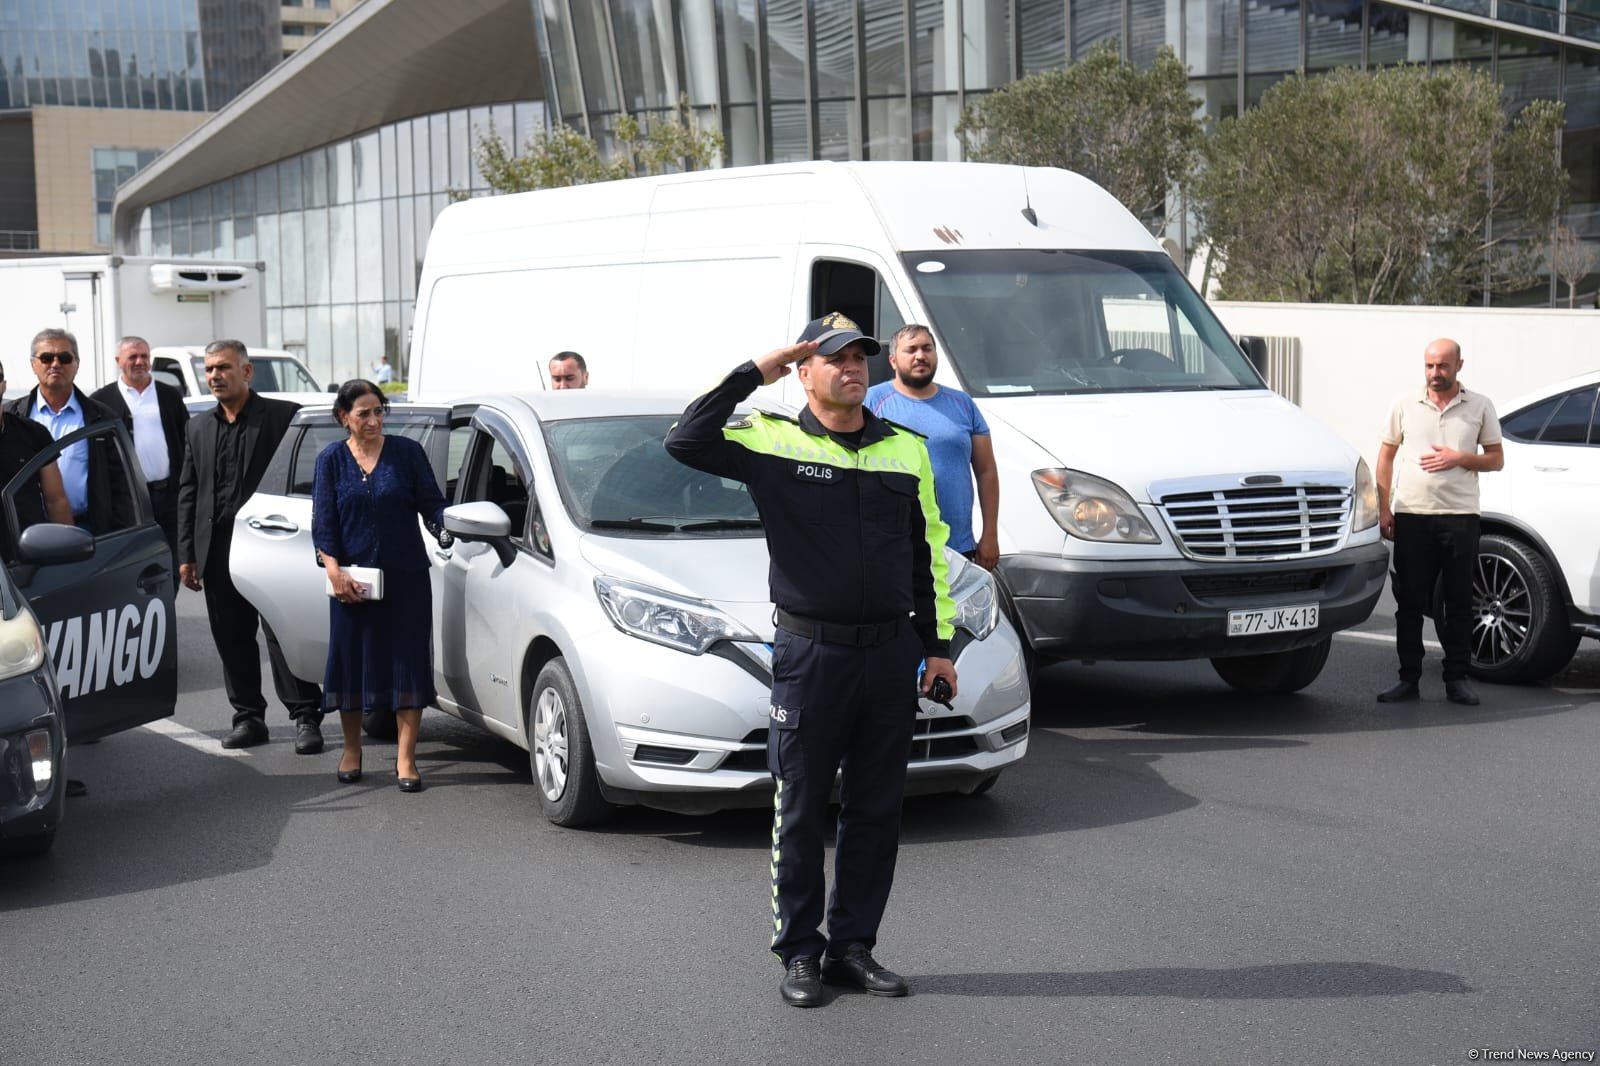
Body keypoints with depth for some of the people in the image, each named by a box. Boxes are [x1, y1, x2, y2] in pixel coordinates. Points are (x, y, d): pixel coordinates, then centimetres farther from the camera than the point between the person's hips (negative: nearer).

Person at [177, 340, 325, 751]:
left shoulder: (282, 416, 0)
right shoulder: (200, 427, 15)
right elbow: (187, 493, 16)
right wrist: (186, 554, 9)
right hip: (218, 549, 5)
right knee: (231, 638, 8)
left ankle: (306, 718, -1)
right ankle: (248, 717, 17)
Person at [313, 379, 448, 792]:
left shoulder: (407, 452, 1)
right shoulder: (332, 459, 4)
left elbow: (431, 504, 1)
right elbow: (323, 522, 1)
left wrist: (445, 526, -20)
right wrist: (333, 569, -11)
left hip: (406, 576, -1)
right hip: (352, 577, 1)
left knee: (408, 661, -2)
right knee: (351, 660, 7)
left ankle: (406, 758, 3)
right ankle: (352, 750, 24)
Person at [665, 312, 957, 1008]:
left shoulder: (906, 450, 10)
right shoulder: (774, 443, -2)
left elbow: (928, 552, 15)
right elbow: (687, 442, -16)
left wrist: (937, 644, 12)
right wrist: (754, 373, -12)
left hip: (892, 654, 4)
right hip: (810, 655, -4)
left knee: (876, 811, 9)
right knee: (800, 813, 3)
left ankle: (853, 945, 20)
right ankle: (799, 953, 14)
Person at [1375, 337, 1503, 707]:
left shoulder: (1479, 406, 6)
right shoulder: (1404, 404, 8)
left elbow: (1496, 458, 9)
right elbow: (1386, 456, 10)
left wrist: (1459, 458, -10)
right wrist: (1383, 508, 2)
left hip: (1460, 515, 0)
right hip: (1412, 514, 1)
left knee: (1459, 602, 3)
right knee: (1409, 602, 2)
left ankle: (1457, 679, 10)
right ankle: (1408, 679, 8)